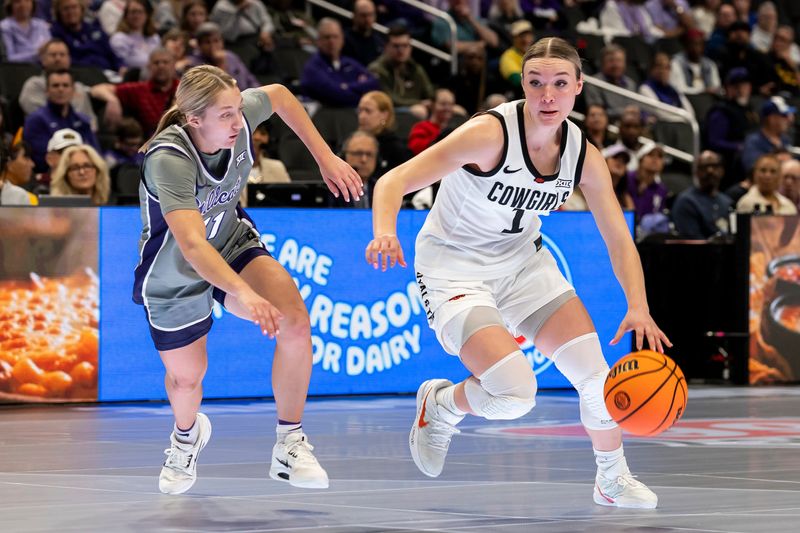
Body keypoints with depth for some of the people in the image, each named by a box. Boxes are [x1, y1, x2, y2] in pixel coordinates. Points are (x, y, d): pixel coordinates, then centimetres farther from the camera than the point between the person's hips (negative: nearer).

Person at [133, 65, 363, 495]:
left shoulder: (239, 118, -22)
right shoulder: (168, 160, -38)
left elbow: (279, 95, 4)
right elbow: (192, 245, -51)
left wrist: (326, 158, 0)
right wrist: (243, 293, -65)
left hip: (233, 244, 4)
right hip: (173, 277, -4)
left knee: (295, 321, -23)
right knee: (185, 379, 14)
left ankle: (289, 445, -8)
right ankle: (187, 435, 53)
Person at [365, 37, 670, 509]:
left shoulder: (585, 157, -9)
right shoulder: (490, 134, -26)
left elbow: (619, 238, -3)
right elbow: (394, 181, -30)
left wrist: (639, 308, -19)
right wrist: (385, 232, -50)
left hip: (523, 261, 6)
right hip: (455, 268, -6)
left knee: (595, 372, -4)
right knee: (514, 393, -23)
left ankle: (614, 481, 22)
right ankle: (440, 405, 12)